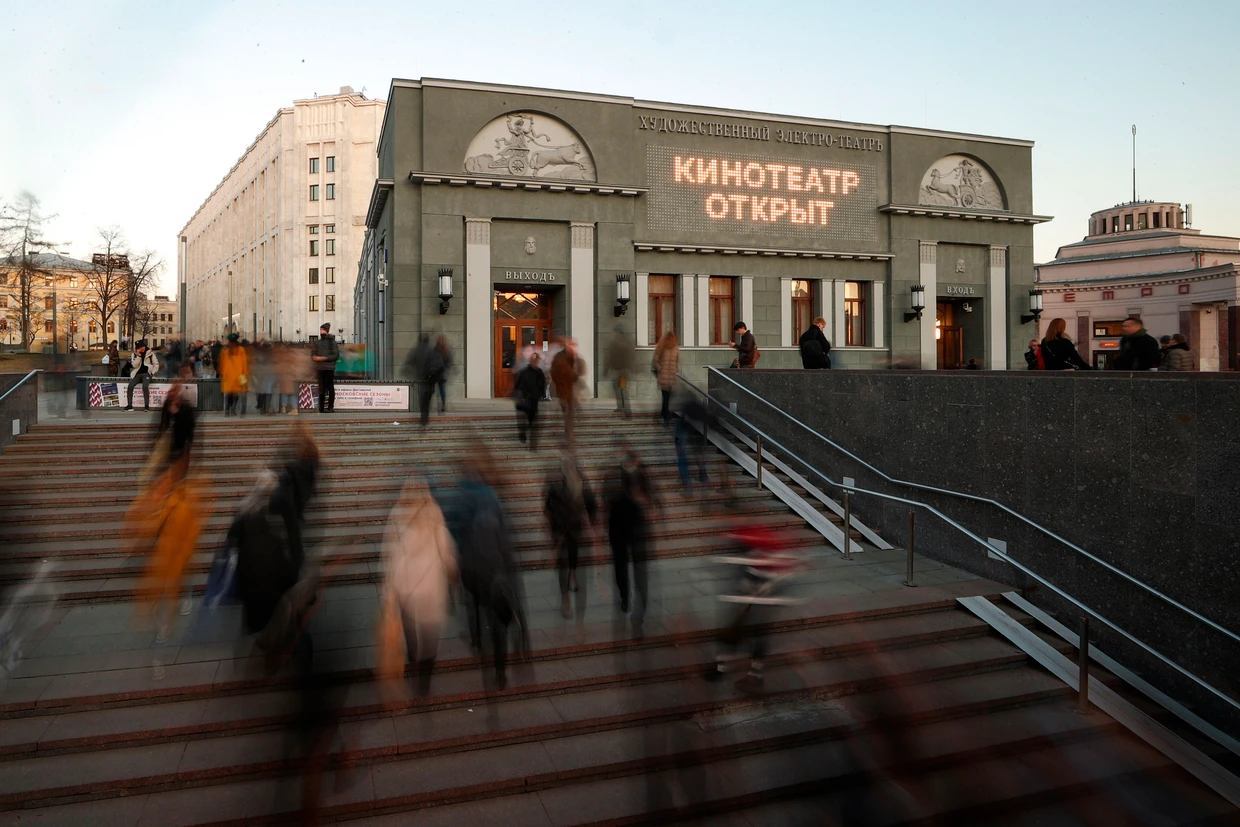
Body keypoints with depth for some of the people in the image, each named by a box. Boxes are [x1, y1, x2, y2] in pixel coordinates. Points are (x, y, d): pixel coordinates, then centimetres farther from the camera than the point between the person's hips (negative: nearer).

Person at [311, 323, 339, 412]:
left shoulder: (332, 342, -2)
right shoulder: (318, 342, 14)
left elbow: (336, 355, -8)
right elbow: (313, 353, 17)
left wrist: (324, 358, -16)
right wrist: (315, 357, -6)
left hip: (329, 368, -5)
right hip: (320, 368, 5)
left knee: (330, 388, -1)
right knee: (321, 388, 7)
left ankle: (330, 407, 3)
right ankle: (321, 407, 11)